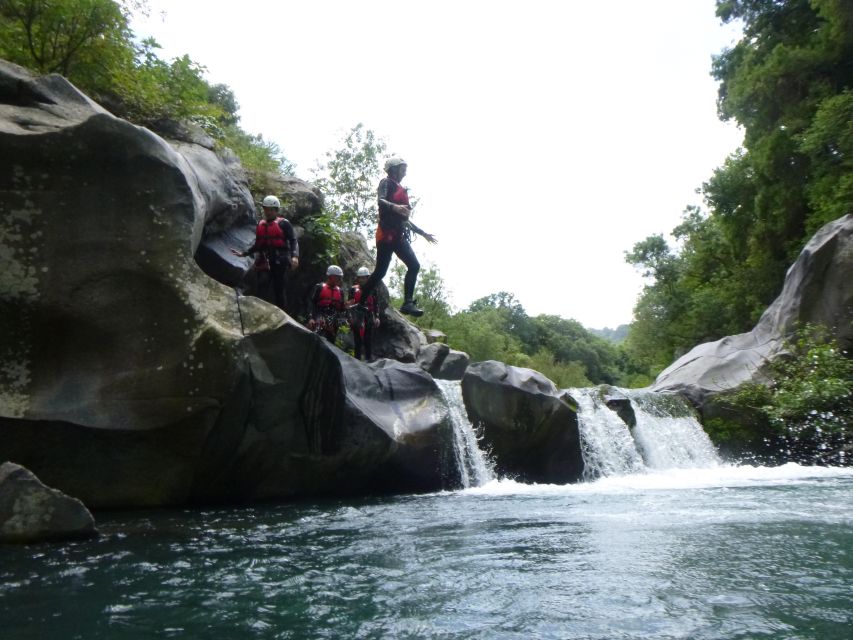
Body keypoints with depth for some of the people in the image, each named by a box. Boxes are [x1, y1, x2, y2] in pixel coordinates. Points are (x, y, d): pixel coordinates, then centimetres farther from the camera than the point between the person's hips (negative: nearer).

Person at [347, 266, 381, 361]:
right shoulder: (353, 289, 7)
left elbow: (375, 304, 11)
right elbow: (349, 304, 6)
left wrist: (377, 317, 2)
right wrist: (350, 316, -4)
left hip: (369, 317, 0)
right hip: (357, 318, 0)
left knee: (369, 340, -2)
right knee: (357, 340, 3)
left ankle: (369, 358, 0)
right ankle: (357, 359, 8)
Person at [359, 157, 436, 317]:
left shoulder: (401, 190, 27)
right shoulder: (386, 183, 3)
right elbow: (381, 201, -18)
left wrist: (423, 233, 31)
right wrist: (395, 207, -38)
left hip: (398, 236, 8)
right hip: (386, 233, -8)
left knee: (414, 266, -10)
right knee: (381, 270, -10)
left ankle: (408, 303, -18)